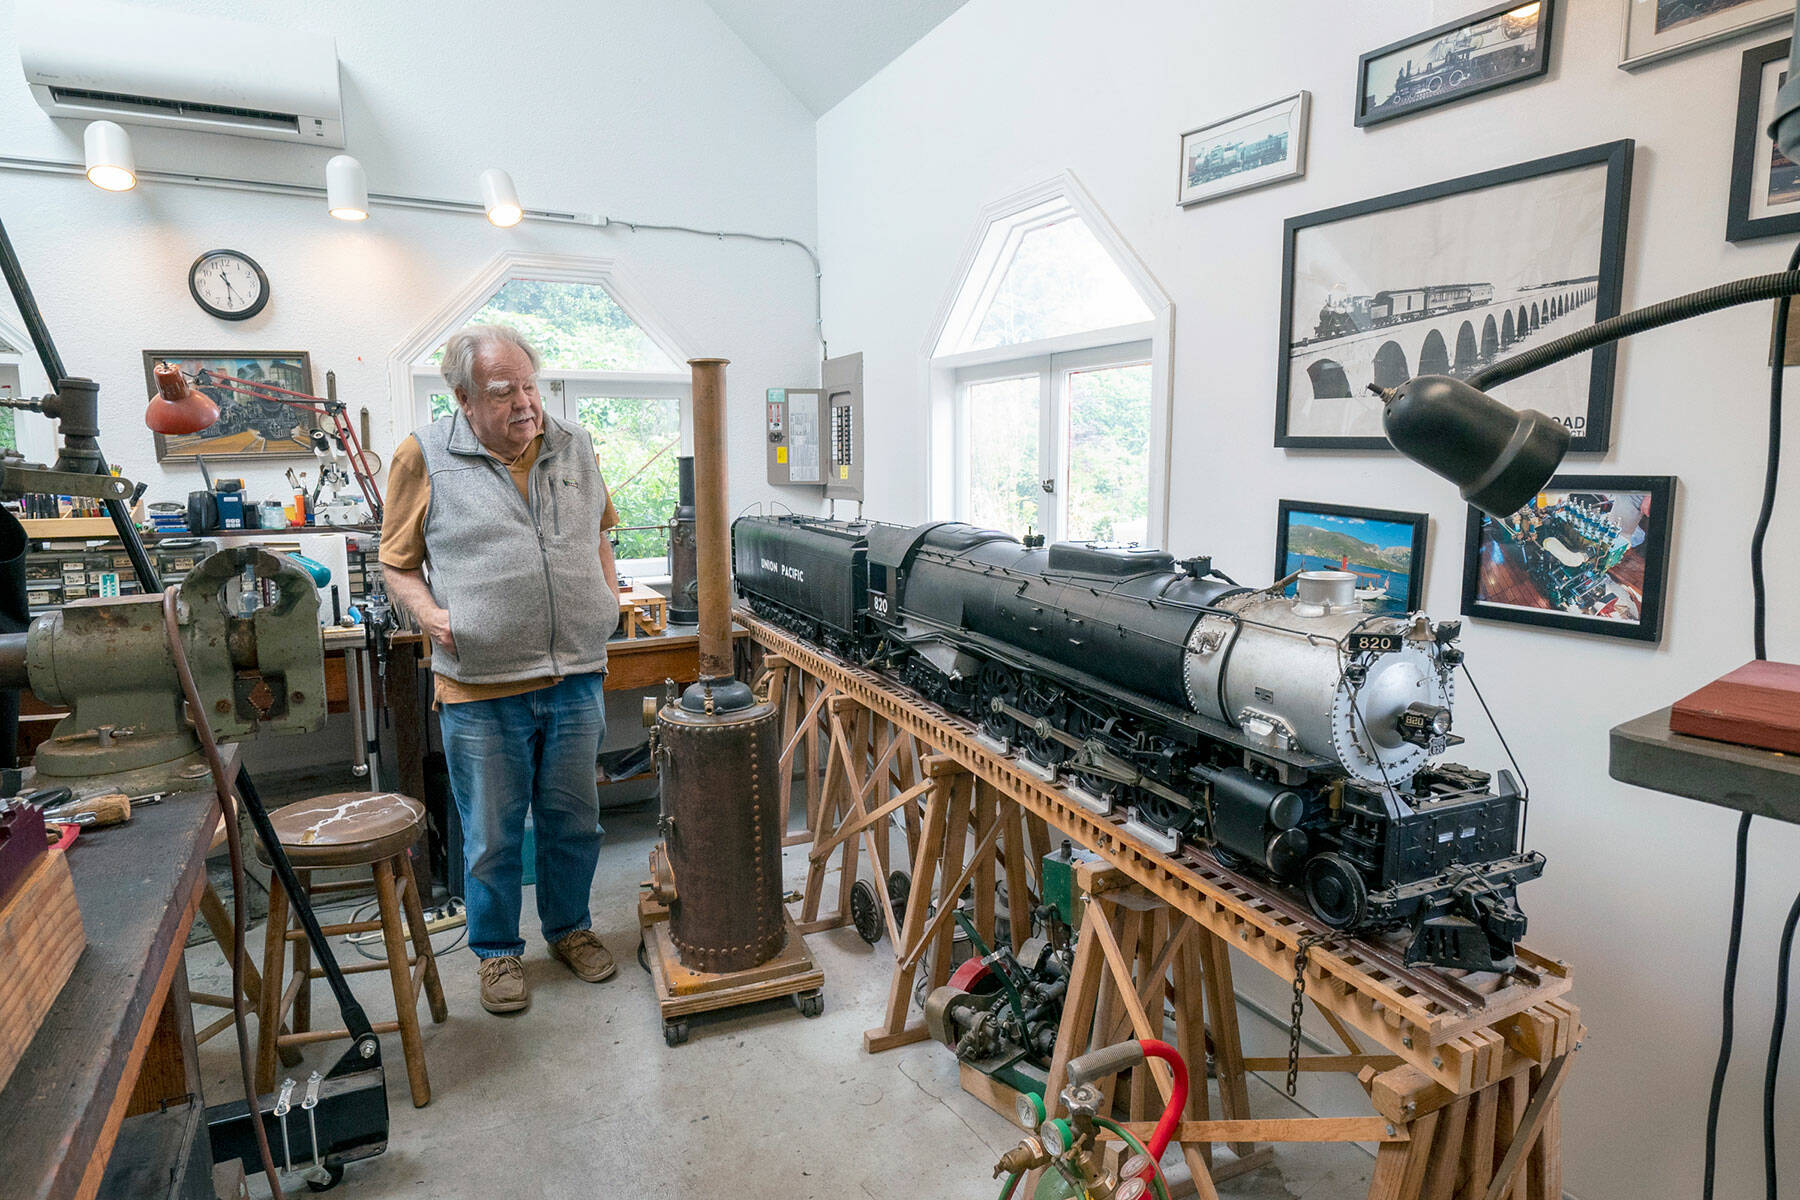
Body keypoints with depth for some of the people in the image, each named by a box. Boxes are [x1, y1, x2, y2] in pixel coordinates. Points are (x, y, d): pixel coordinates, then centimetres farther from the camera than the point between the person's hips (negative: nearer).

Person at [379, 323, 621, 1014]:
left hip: (575, 679, 3)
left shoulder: (575, 448, 7)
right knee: (492, 835, 11)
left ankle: (570, 928, 38)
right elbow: (398, 562, 4)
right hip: (482, 689, -3)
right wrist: (427, 613, -13)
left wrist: (609, 591, 8)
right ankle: (497, 951, 32)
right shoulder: (424, 458, -3)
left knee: (573, 821, 16)